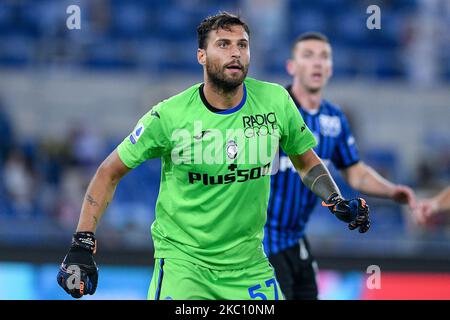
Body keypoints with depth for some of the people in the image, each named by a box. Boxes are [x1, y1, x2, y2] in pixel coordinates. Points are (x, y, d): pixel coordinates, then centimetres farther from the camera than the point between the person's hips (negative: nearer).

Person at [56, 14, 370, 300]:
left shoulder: (275, 101, -4)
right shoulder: (169, 115, -13)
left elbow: (306, 160, 13)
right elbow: (110, 172, -3)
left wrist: (336, 202, -4)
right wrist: (81, 246, -10)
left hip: (248, 262, 3)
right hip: (182, 260, -3)